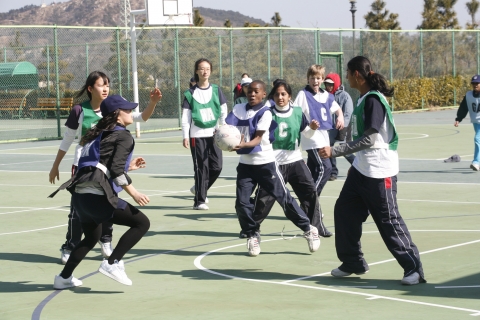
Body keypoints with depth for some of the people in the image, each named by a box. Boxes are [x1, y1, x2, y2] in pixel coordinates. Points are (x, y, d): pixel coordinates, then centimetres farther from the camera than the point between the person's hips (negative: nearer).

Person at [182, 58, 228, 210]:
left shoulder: (216, 90, 5)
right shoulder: (190, 93, -1)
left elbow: (224, 112, 9)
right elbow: (185, 117, -1)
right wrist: (185, 136, -8)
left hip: (214, 134, 3)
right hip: (197, 136, -3)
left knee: (216, 166, -1)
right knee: (201, 168, -5)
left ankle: (199, 189, 24)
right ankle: (199, 201, 3)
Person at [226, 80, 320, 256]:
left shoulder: (265, 113, -10)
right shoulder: (238, 109, 5)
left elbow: (258, 139, -18)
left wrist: (243, 145, -38)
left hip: (265, 163, -4)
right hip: (245, 164, 4)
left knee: (284, 198, 0)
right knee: (242, 203, -4)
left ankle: (308, 229, 13)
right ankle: (252, 235, 16)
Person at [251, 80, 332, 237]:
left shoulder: (297, 112, 1)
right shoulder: (269, 114, -5)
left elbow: (306, 133, 11)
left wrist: (312, 128, -9)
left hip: (295, 160, 2)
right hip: (274, 162, -2)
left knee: (310, 191, -5)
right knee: (264, 196, -2)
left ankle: (316, 226, 6)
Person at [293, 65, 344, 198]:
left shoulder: (327, 95, 10)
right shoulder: (303, 94, -8)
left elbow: (337, 109, 25)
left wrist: (340, 117, 4)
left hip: (323, 138, 7)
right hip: (311, 138, -7)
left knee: (313, 170, 12)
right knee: (325, 168, -17)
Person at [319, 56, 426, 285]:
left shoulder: (373, 100, -19)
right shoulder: (363, 98, 9)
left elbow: (369, 139, -24)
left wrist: (335, 151, -23)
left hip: (379, 171, -10)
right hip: (361, 169, 10)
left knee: (388, 220, -4)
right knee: (345, 211, 10)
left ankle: (413, 268, 5)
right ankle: (353, 262, 21)